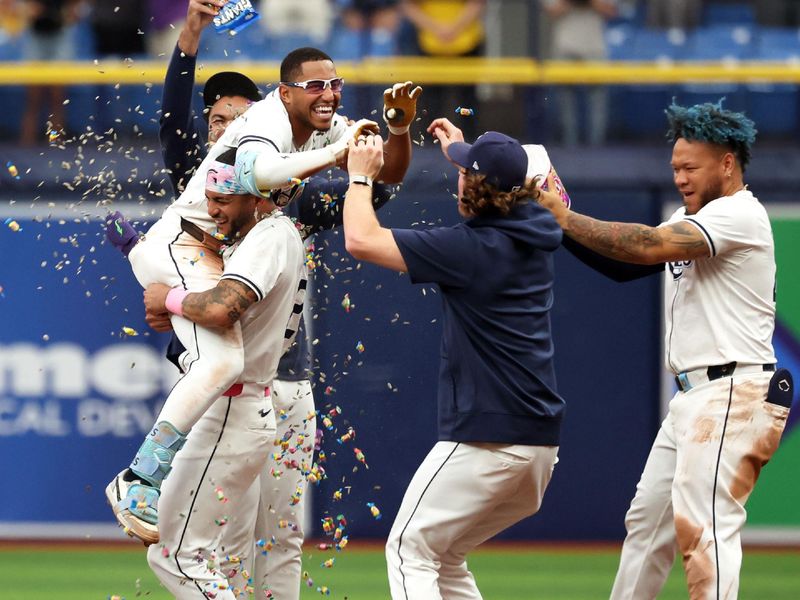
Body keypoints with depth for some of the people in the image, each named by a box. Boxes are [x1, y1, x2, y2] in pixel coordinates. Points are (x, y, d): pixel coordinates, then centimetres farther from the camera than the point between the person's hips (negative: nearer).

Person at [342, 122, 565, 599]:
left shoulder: (466, 249, -15)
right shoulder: (536, 236, 9)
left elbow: (361, 239, -13)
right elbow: (501, 197, 37)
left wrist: (360, 176, 4)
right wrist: (459, 150, 46)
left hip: (486, 440, -8)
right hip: (542, 442, 8)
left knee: (410, 551, -1)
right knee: (444, 558, 19)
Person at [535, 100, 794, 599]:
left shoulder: (740, 215, -11)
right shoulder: (689, 221, 20)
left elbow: (648, 246, -22)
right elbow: (624, 264, 14)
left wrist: (564, 218, -16)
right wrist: (562, 217, 1)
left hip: (733, 394, -10)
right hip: (692, 398, 10)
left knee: (701, 522, -21)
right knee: (648, 519, 13)